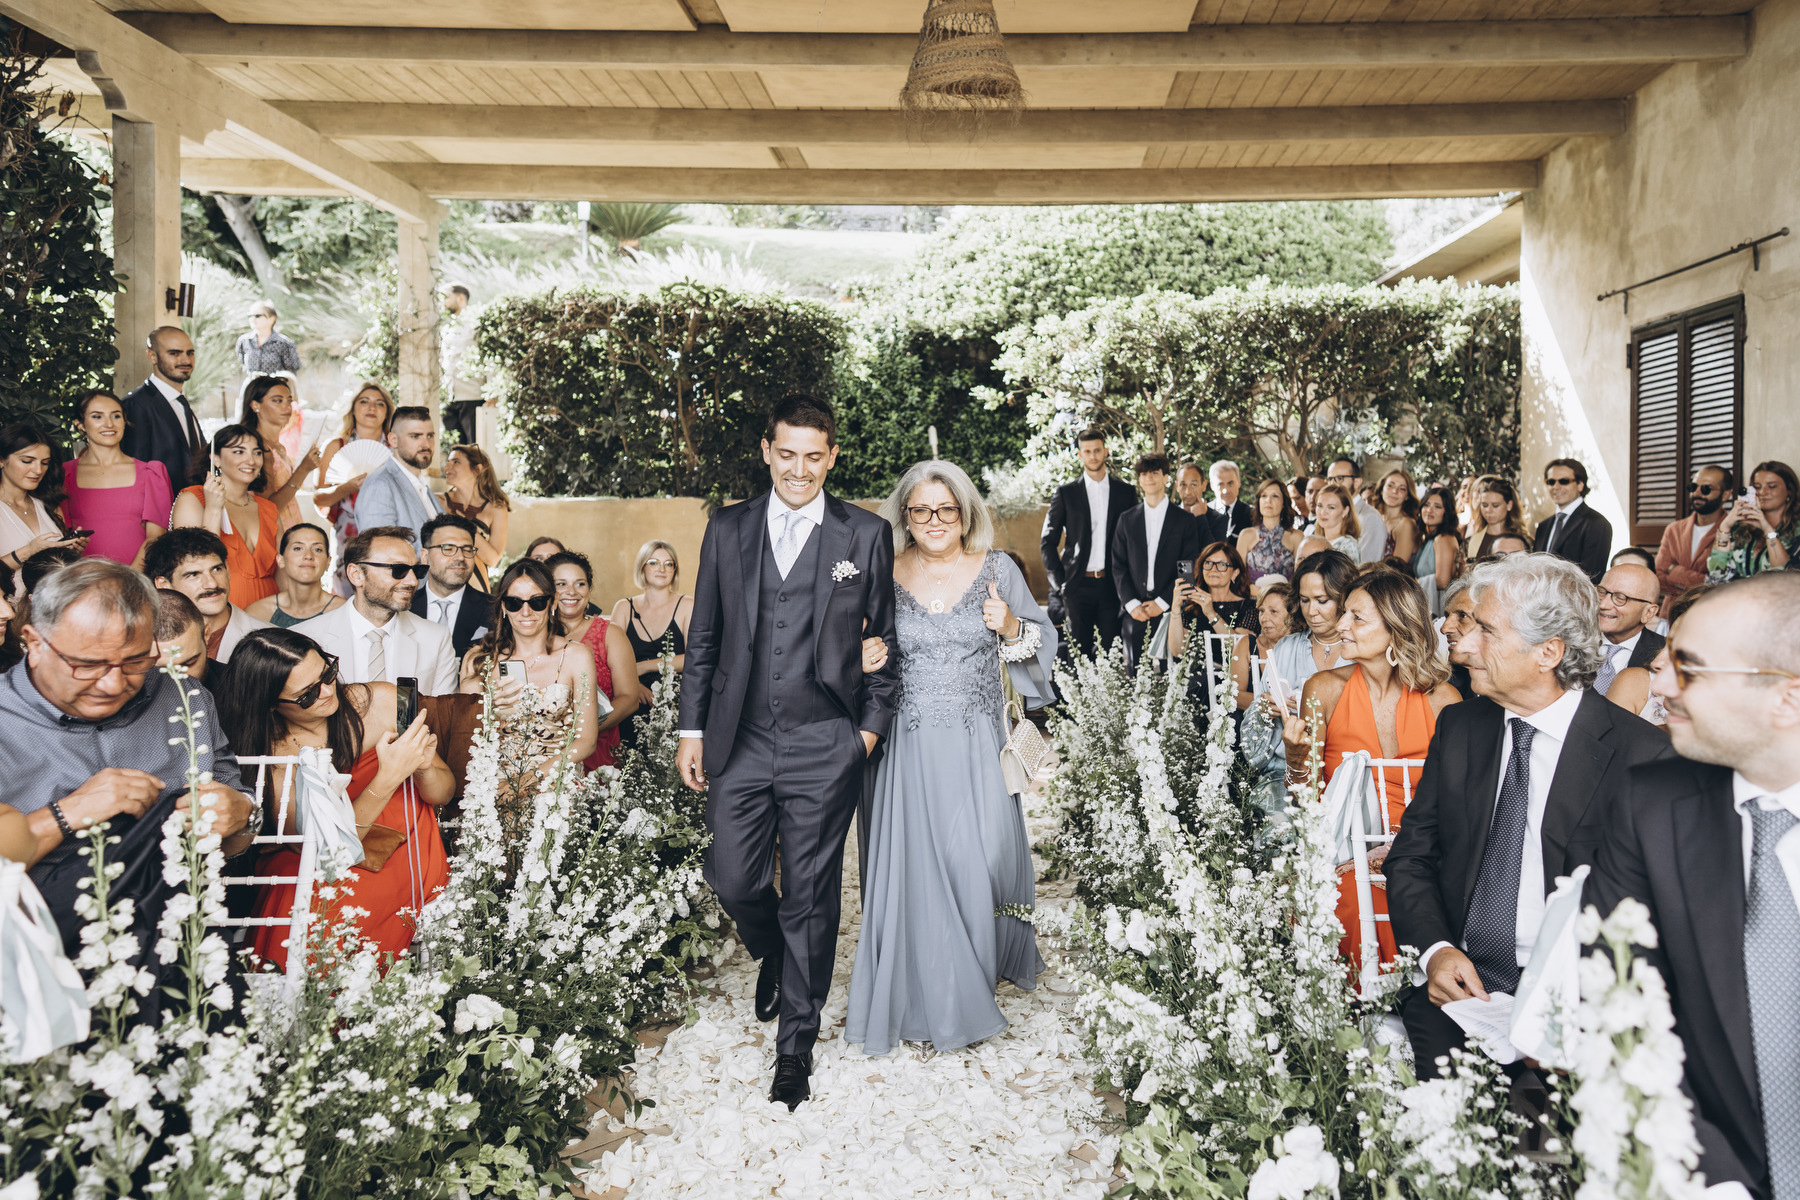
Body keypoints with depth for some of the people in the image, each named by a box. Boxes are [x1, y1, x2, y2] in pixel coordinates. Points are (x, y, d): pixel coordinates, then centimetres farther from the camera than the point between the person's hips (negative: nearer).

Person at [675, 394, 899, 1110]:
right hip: (740, 742, 3)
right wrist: (691, 729, 7)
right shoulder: (726, 531, 7)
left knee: (811, 896, 5)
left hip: (824, 748, -2)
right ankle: (774, 959, 41)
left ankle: (796, 1043, 23)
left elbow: (886, 639, 5)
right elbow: (703, 638, 10)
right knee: (733, 880, 5)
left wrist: (872, 726, -1)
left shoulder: (866, 535, 1)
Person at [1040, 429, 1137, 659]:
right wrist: (1059, 582, -1)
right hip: (1078, 585, -1)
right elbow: (1048, 541, 6)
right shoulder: (1066, 493, 5)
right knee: (1079, 652, 0)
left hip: (1113, 585, 1)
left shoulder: (1126, 491, 9)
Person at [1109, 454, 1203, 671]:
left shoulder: (1186, 520, 6)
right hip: (1135, 612, 2)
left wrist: (1163, 602, -8)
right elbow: (1118, 566, 8)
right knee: (1134, 671, 0)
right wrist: (1131, 603, -4)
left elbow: (1189, 569, 1)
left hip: (1169, 610, -2)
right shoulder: (1127, 519, 13)